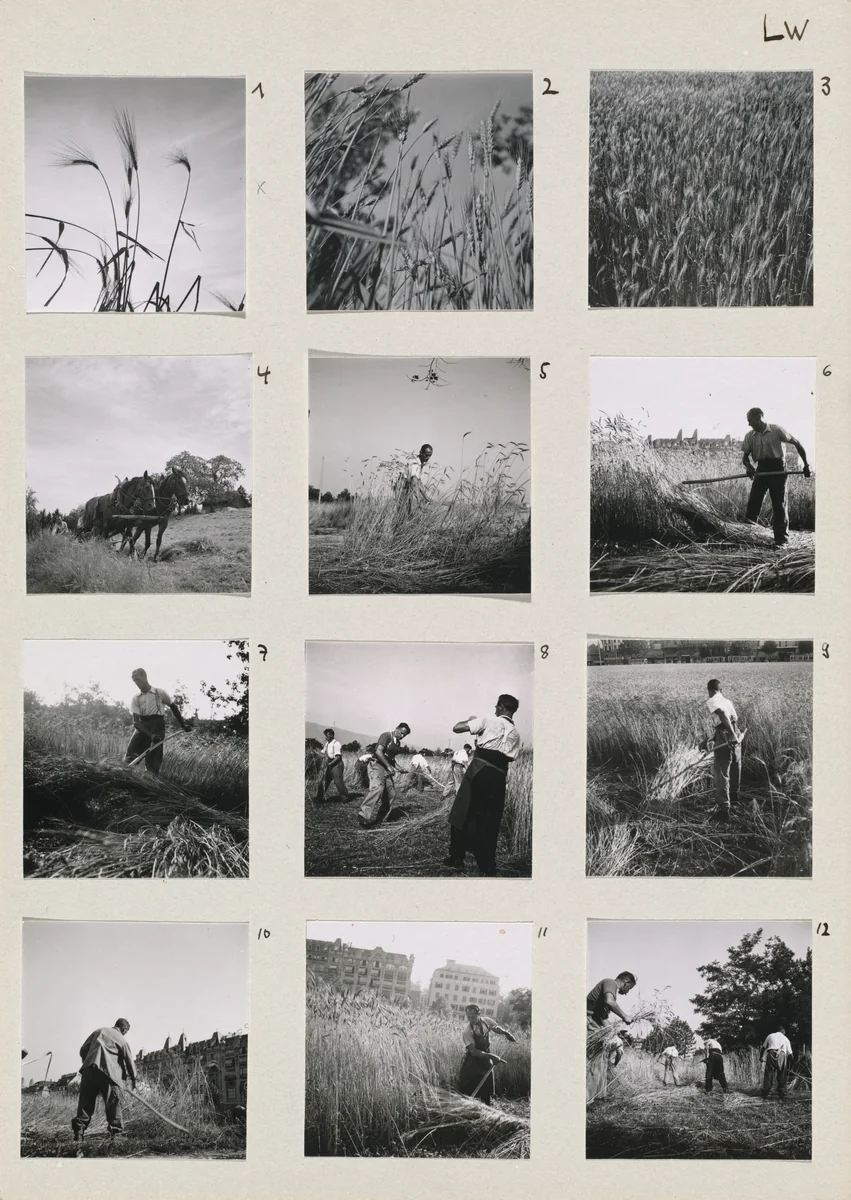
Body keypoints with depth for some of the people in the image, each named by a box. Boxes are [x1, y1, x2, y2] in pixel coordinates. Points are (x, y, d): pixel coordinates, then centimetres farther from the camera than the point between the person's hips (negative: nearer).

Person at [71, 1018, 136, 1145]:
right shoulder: (121, 1039, 11)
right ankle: (116, 1131, 5)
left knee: (86, 1102, 5)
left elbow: (83, 1050, 16)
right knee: (113, 1103, 6)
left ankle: (79, 1131, -2)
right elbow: (129, 1060, 14)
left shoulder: (98, 1031, 20)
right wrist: (133, 1078, 26)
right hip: (108, 1072, -3)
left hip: (89, 1069, 3)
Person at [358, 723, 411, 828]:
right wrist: (389, 766, -20)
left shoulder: (398, 743, 18)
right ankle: (364, 816, -36)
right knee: (377, 787, -31)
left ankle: (377, 819, 10)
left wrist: (398, 768, 12)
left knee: (391, 794, 3)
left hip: (387, 768, 9)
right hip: (376, 765, -9)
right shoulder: (386, 736, -8)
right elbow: (378, 752, -19)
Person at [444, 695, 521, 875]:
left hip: (479, 770, -4)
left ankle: (456, 859, 8)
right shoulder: (515, 734, 15)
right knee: (490, 822, 11)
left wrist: (470, 720, 16)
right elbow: (511, 758, 16)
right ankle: (488, 866, 11)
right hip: (499, 777, 4)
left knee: (462, 813, 7)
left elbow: (456, 728, -6)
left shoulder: (488, 721, -1)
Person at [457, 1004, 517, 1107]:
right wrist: (491, 1056, -38)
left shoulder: (486, 1021, -10)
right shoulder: (467, 1031, -25)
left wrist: (506, 1033, -5)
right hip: (472, 1061, -4)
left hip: (486, 1059, 5)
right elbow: (473, 1051, -29)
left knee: (487, 1091, 8)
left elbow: (496, 1028, 14)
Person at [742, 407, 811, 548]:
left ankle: (781, 539, 4)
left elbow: (796, 443, -5)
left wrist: (806, 464, -6)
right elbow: (745, 455, 4)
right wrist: (748, 466, -20)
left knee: (779, 504, -1)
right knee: (754, 501, -8)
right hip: (761, 469, 4)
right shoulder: (749, 435, 1)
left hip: (777, 468, -4)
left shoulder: (777, 430, -11)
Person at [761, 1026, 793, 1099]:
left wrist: (761, 1057, 36)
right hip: (781, 1055, 0)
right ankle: (782, 1095, 7)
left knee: (768, 1075, 4)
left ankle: (765, 1095, 3)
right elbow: (789, 1053, 18)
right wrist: (788, 1065, 28)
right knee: (782, 1077, 8)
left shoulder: (770, 1036, 23)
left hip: (771, 1054, 0)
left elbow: (763, 1047, 24)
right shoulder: (786, 1039, 22)